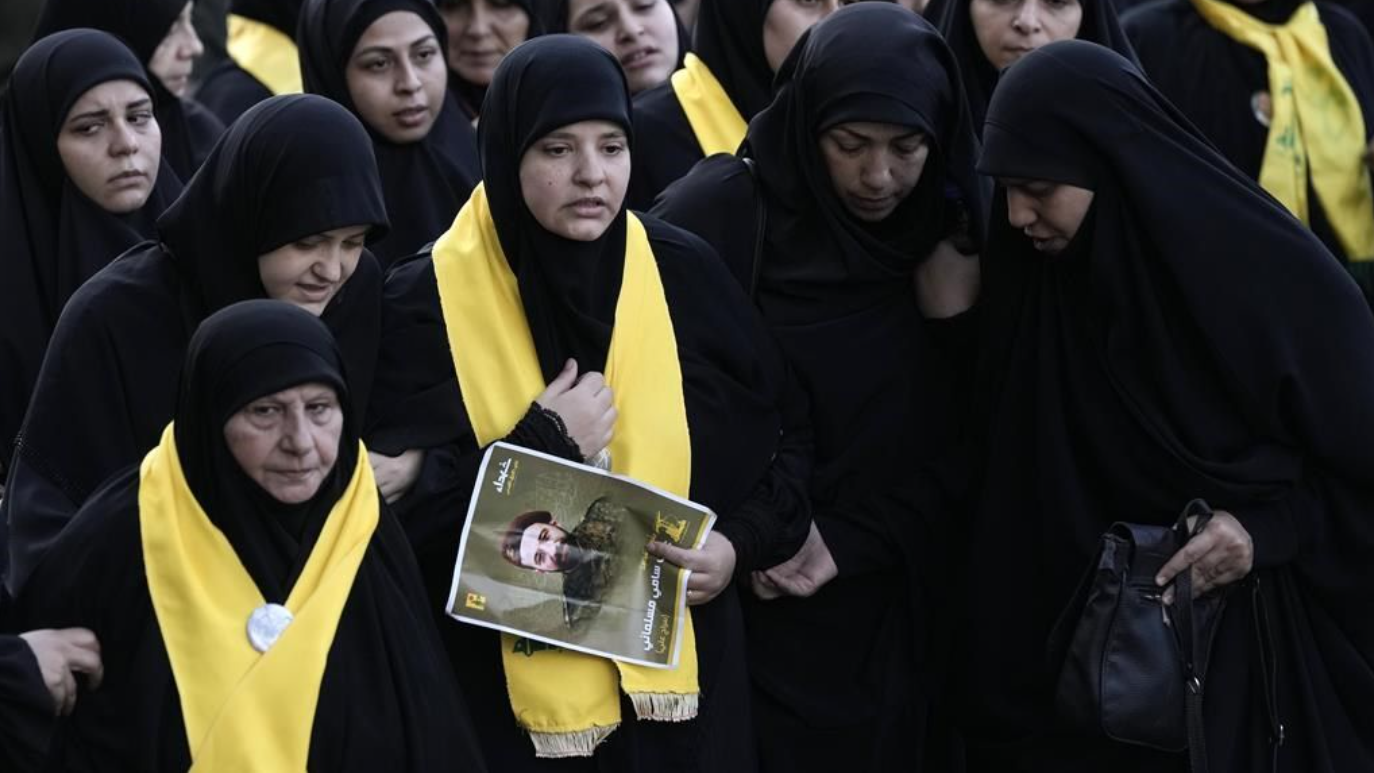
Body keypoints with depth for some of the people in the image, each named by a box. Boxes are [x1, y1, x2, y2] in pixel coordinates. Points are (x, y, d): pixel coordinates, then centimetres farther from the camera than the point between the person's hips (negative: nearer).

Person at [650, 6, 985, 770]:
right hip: (748, 617, -4)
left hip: (888, 621, 4)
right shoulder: (721, 213, -11)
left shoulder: (953, 233, 1)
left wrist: (848, 543, -12)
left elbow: (957, 438, 1)